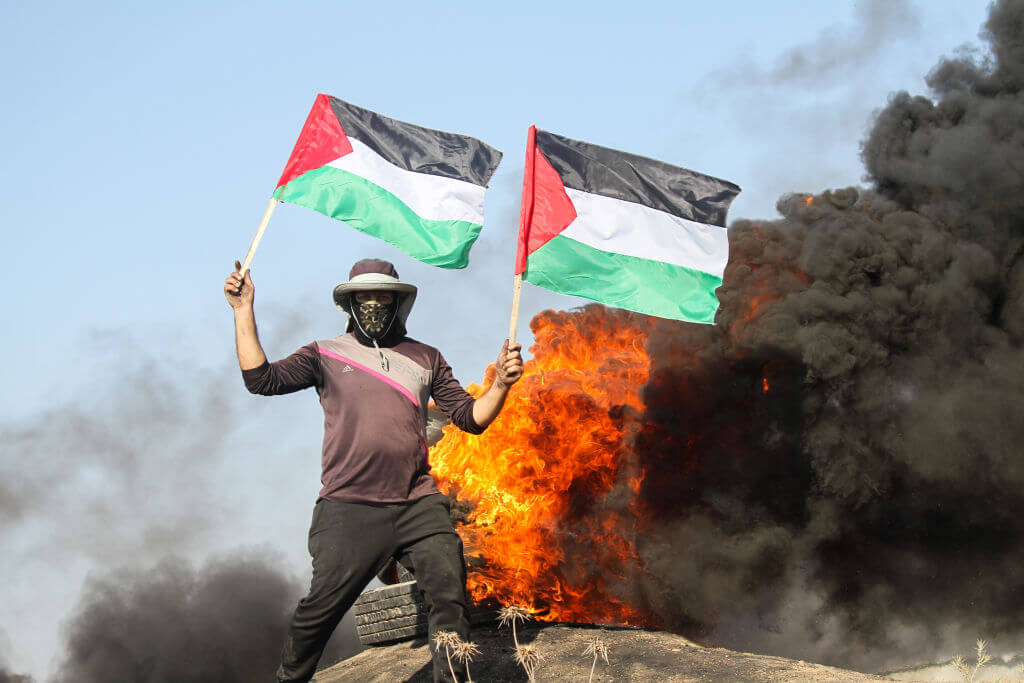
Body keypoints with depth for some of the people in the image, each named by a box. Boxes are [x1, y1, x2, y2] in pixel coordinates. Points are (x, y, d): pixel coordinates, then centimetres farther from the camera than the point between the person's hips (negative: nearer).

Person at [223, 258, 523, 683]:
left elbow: (470, 417, 14)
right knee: (321, 608, -3)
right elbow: (261, 379, 1)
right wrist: (244, 311, -2)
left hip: (418, 505, 2)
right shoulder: (326, 355, 12)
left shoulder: (425, 359, 18)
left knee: (450, 593, -12)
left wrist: (500, 384, -6)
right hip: (349, 507, -2)